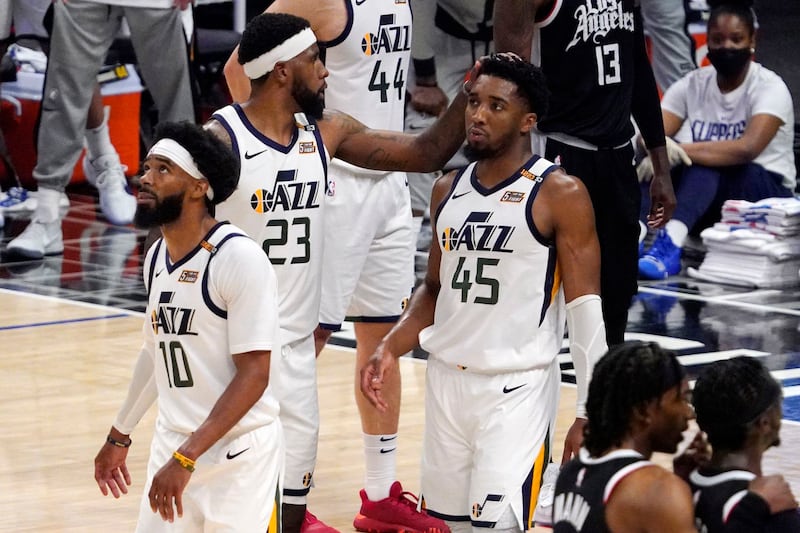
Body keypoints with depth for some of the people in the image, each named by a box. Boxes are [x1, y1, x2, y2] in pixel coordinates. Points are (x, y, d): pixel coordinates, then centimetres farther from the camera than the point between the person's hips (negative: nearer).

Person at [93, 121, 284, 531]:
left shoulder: (240, 259, -18)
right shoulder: (156, 258, 6)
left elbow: (253, 377, -20)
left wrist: (185, 460, -24)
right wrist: (119, 436, 28)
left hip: (239, 453, -7)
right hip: (171, 446, 7)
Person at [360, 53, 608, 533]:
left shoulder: (560, 195, -10)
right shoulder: (449, 190, 10)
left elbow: (586, 310, -11)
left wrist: (589, 412, -15)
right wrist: (390, 349, 5)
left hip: (518, 389, -7)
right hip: (447, 381, 7)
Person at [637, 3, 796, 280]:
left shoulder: (770, 88, -13)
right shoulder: (692, 85, 2)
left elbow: (748, 147, -32)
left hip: (767, 191, -5)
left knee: (704, 163, -34)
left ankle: (670, 243, -59)